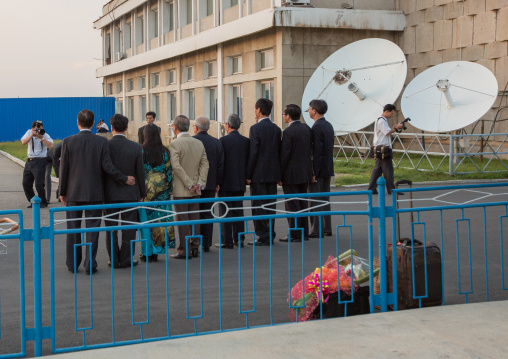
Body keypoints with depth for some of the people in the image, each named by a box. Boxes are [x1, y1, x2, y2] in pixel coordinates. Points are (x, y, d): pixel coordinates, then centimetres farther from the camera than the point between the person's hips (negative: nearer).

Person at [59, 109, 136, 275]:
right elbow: (107, 167, -9)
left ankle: (73, 264, 18)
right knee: (92, 228, 5)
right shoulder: (101, 142, -6)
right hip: (94, 193, -1)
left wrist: (62, 192, 6)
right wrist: (124, 179, 4)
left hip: (73, 193, 1)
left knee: (73, 228, 11)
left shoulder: (68, 142, -5)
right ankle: (90, 265, 4)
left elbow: (64, 169, -3)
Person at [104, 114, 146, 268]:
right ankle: (126, 259, 9)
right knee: (128, 227, 7)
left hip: (110, 193, 0)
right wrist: (141, 194, 10)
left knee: (111, 228, 9)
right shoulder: (135, 147, -6)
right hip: (130, 193, 0)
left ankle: (114, 259, 12)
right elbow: (140, 173, -1)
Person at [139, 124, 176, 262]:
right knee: (160, 219, 7)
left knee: (146, 220, 4)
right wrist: (169, 189, 10)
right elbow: (169, 172, 2)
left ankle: (147, 252, 7)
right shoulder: (165, 152, 1)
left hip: (146, 188, -3)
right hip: (162, 188, 3)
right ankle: (156, 251, 11)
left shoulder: (141, 151, -7)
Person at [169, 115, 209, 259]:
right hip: (195, 189, 6)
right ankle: (195, 247, 15)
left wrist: (189, 184, -15)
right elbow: (205, 164, 4)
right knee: (194, 218, 11)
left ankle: (184, 250, 1)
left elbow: (176, 166, -19)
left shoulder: (175, 144, -11)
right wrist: (200, 183, -2)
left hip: (181, 189, -6)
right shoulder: (199, 143, 8)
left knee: (182, 220, -1)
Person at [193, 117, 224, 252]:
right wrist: (217, 183, 12)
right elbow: (221, 164, 5)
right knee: (207, 214, 8)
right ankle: (206, 244, 9)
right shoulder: (217, 142, 5)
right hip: (210, 184, 4)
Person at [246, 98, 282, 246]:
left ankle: (263, 237, -1)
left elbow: (253, 153, -15)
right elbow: (279, 152, 11)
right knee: (270, 205, 11)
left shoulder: (255, 128, -12)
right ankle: (270, 235, 15)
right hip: (273, 174, 7)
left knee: (259, 206, -2)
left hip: (259, 174, -7)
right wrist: (278, 175, 17)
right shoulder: (276, 129, 8)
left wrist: (248, 175, -10)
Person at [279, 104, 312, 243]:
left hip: (291, 174, -8)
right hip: (305, 172, 8)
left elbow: (285, 154, -17)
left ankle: (295, 234, 0)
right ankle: (304, 232, 20)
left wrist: (280, 174, -10)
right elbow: (310, 149, 11)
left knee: (292, 205, -2)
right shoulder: (306, 128, 7)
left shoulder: (288, 132, -16)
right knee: (302, 203, 15)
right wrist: (308, 169, 17)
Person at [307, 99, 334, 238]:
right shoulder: (329, 126, 12)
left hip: (318, 169, -9)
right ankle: (327, 228, 18)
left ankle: (316, 230, -3)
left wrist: (313, 172, -19)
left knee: (315, 200, -4)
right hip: (328, 169, 9)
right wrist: (328, 169, 19)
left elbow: (317, 151, -21)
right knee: (325, 199, 14)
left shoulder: (316, 127, -17)